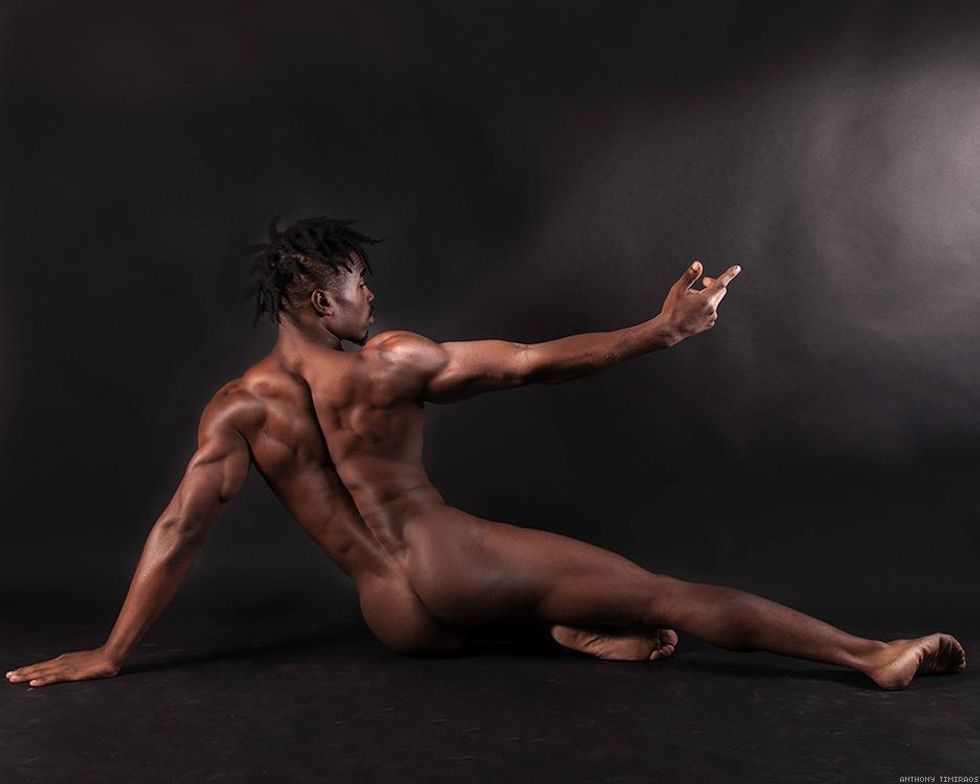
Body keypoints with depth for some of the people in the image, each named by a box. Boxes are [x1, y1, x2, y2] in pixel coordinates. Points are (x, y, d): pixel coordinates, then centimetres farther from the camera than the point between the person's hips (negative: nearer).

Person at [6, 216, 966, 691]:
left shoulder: (237, 407, 0)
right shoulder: (390, 363, -10)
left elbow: (179, 530, -4)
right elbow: (536, 362, -9)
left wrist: (110, 654, 4)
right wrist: (663, 329, -2)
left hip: (400, 623, 6)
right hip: (459, 569, -5)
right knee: (673, 594, -4)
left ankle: (582, 626, 17)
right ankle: (875, 655, 0)